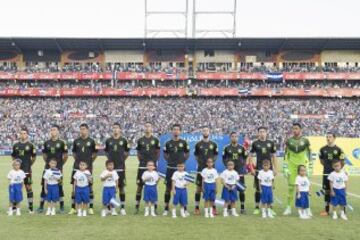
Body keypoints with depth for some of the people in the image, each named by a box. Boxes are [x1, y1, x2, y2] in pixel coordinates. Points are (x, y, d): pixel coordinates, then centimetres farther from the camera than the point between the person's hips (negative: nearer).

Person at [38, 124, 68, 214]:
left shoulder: (61, 143, -2)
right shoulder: (46, 143, 7)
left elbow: (65, 155, 2)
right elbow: (44, 154, 17)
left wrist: (61, 164, 2)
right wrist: (48, 162, 9)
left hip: (58, 168, -3)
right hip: (47, 168, 3)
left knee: (59, 186, 2)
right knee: (44, 186, 3)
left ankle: (62, 207, 12)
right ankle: (41, 206, 12)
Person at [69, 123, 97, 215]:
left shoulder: (91, 141, 2)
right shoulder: (76, 141, 7)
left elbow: (95, 153, 11)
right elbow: (74, 152, 18)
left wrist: (90, 161, 5)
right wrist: (77, 160, 9)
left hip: (88, 167, -2)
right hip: (77, 167, 2)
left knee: (89, 187, 2)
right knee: (75, 187, 4)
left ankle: (91, 208, 9)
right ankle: (73, 208, 12)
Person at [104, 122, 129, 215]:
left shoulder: (124, 140, 2)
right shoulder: (108, 141, 5)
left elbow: (127, 152, 13)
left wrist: (122, 159, 4)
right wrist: (110, 159, 8)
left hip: (121, 167, -1)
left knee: (121, 186, 2)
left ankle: (122, 207, 9)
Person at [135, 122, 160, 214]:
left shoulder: (155, 140, 3)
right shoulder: (140, 140, 6)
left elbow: (158, 152, 8)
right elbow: (138, 152, 13)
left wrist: (155, 161, 0)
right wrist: (140, 160, 2)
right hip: (142, 166, 1)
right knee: (140, 185, 3)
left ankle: (154, 206, 11)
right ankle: (137, 206, 11)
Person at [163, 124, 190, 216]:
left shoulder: (183, 142, 2)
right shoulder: (168, 143, 4)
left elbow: (187, 154, 12)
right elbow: (165, 154, 15)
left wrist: (183, 160, 0)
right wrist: (169, 160, 3)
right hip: (170, 168, 1)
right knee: (168, 188, 4)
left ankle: (184, 209, 11)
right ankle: (166, 209, 12)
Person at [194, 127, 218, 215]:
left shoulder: (213, 144, 4)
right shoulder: (198, 144, 2)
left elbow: (215, 155, 15)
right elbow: (196, 155, 12)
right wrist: (199, 162, 2)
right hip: (201, 168, 0)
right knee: (199, 187, 3)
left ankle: (214, 207, 12)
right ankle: (197, 208, 10)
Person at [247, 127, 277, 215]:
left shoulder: (271, 143, 7)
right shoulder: (255, 143, 3)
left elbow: (274, 156, 10)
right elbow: (251, 156, 6)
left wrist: (275, 169, 4)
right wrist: (251, 168, -2)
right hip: (258, 169, -1)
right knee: (258, 189, 2)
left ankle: (270, 208, 13)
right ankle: (257, 208, 11)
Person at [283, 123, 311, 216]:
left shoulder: (305, 141, 0)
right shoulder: (289, 141, 3)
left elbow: (309, 155, 4)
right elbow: (286, 155, 5)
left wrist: (310, 168, 0)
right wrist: (285, 168, 0)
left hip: (303, 166, -1)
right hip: (291, 167, 1)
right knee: (290, 186, 3)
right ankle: (289, 207, 13)